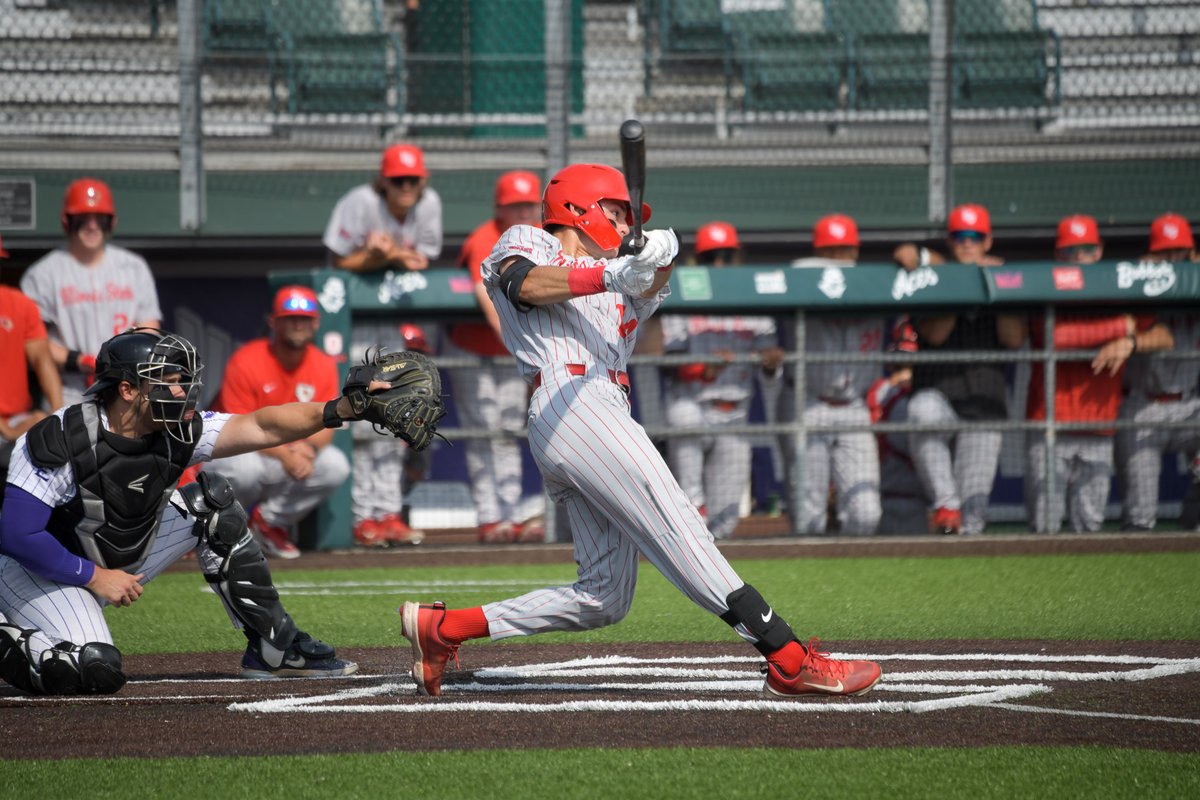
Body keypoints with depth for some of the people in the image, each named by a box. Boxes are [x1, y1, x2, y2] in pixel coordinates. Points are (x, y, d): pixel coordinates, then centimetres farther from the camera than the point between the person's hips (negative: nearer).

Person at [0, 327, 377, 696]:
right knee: (96, 672, -32)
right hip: (38, 568, -7)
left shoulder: (176, 432, -12)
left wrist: (339, 409, -31)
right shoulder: (60, 441, -29)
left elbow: (262, 427, -17)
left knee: (209, 501, -1)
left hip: (120, 564, 7)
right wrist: (95, 577, -22)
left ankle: (275, 647, 6)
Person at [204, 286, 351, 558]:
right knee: (245, 468, -39)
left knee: (336, 466, -18)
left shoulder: (324, 366, -3)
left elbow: (326, 425, -2)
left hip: (295, 450, 5)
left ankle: (269, 521, 0)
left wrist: (309, 447, -28)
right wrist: (284, 456, -35)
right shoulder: (246, 362, -19)